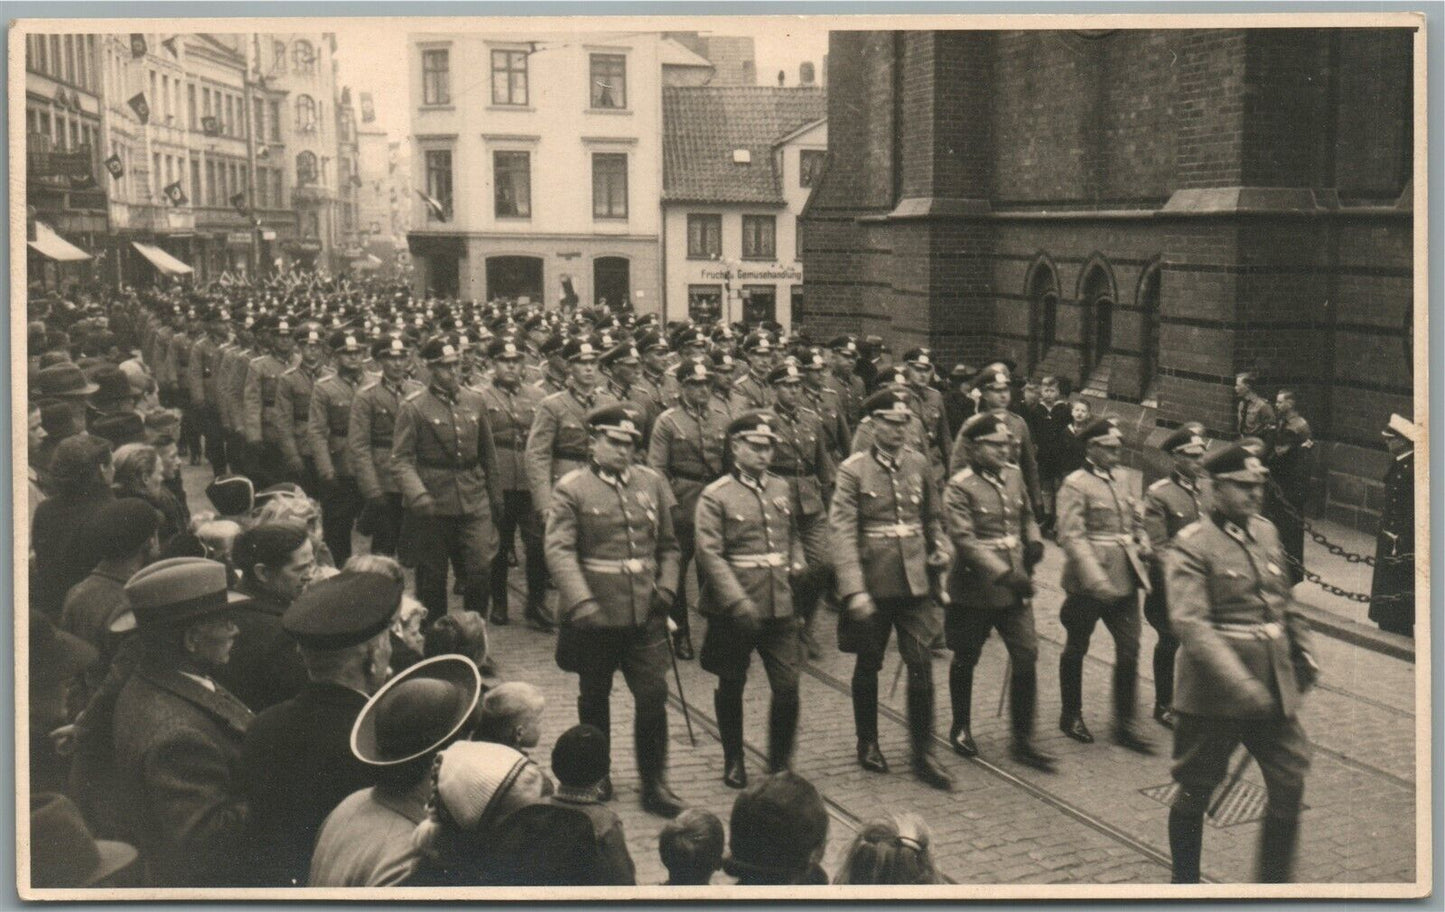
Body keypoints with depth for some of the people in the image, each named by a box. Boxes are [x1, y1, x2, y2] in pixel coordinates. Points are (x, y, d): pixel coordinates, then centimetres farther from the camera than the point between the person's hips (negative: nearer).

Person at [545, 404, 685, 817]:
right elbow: (559, 551, -15)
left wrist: (666, 587, 0)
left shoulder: (652, 483, 8)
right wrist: (581, 602, -28)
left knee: (654, 696, -1)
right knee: (594, 699, 13)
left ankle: (654, 783, 11)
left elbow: (668, 545, 16)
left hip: (645, 613, 3)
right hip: (595, 614, -3)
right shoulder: (571, 488, -5)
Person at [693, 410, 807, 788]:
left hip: (780, 606, 4)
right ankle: (733, 761, 27)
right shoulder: (714, 496, -6)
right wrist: (739, 603, -21)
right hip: (733, 611, -4)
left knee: (788, 686, -2)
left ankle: (780, 761, 15)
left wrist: (797, 561, 6)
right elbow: (710, 554, -13)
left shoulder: (781, 489, 10)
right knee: (731, 687, 10)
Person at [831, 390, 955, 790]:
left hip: (914, 581, 3)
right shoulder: (853, 470, -8)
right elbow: (842, 531, -14)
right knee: (868, 666, 11)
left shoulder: (918, 464, 5)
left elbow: (933, 516, 20)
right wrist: (854, 590, -21)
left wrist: (942, 548, 0)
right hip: (872, 585, -3)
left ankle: (923, 755, 7)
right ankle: (868, 744, 30)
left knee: (921, 665, -2)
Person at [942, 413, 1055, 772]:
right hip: (975, 590, -5)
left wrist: (1033, 541, 2)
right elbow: (964, 539, -21)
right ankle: (961, 729, 31)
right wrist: (1004, 574, -27)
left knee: (1026, 657, -2)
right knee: (966, 661, 11)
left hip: (1015, 586, 5)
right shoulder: (959, 488, -13)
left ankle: (1023, 740, 7)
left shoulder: (1013, 476, 6)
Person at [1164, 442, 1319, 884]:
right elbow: (1189, 622, -22)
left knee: (1290, 782, 4)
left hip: (1275, 691, 6)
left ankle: (1274, 880, 19)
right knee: (1196, 791, 7)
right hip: (1214, 697, -6)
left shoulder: (1266, 532, 9)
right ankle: (1185, 880, 26)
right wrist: (1238, 683, -29)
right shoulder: (1191, 545, -13)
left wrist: (1303, 652, 16)